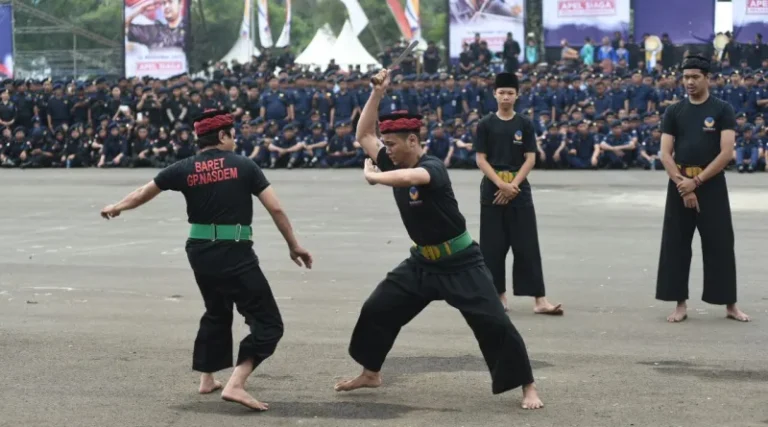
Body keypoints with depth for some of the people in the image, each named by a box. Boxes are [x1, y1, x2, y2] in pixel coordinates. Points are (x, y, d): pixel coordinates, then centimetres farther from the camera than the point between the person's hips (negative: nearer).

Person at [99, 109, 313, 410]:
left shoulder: (184, 169, 4)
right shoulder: (243, 166, -4)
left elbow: (144, 192, 17)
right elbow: (276, 209, -5)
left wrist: (116, 207, 36)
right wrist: (294, 247, 6)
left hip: (200, 252, 6)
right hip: (235, 254, -6)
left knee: (217, 312, 30)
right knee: (268, 322, -2)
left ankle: (207, 379, 36)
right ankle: (235, 385, -18)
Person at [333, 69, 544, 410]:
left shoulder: (433, 167, -23)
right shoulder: (393, 163, 0)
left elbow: (407, 178, -45)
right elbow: (363, 134, 3)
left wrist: (372, 175, -26)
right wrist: (377, 94, -7)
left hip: (461, 264, -7)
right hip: (423, 262, 7)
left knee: (493, 323, -12)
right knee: (376, 310, 9)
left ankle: (527, 386, 0)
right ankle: (370, 374, 27)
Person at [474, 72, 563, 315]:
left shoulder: (525, 125, 5)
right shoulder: (485, 125, 3)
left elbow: (530, 159, 0)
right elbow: (481, 160, -2)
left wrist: (512, 186, -11)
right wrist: (501, 184, -14)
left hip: (519, 191, 0)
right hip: (491, 191, 0)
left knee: (527, 247, -3)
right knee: (493, 247, 2)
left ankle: (539, 299, -6)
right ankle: (499, 295, 14)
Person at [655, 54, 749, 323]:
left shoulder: (722, 110, -2)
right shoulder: (674, 112, 6)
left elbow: (726, 153, -10)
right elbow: (665, 154, 1)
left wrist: (696, 181, -15)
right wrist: (682, 184, -13)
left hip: (712, 186, -2)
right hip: (679, 186, 3)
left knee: (719, 245, 0)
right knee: (676, 245, 3)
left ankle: (730, 305, 10)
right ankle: (681, 304, 12)